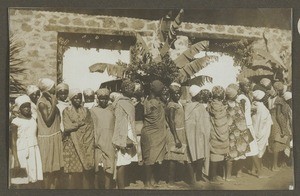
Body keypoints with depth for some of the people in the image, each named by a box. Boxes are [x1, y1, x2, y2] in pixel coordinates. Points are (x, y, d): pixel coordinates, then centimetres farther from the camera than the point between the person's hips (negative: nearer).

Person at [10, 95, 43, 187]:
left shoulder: (33, 119, 10)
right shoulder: (15, 122, -6)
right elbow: (13, 141, -7)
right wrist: (15, 160, -11)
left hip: (34, 150, 5)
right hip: (22, 151, -4)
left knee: (33, 178, 4)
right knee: (22, 180, -2)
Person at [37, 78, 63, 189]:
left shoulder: (50, 100, 8)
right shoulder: (42, 103, -15)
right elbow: (48, 121, -20)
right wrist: (54, 105, -20)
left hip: (55, 136, 8)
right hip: (47, 139, -8)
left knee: (56, 167, 12)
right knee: (48, 169, 2)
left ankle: (55, 186, 20)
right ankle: (47, 188, 13)